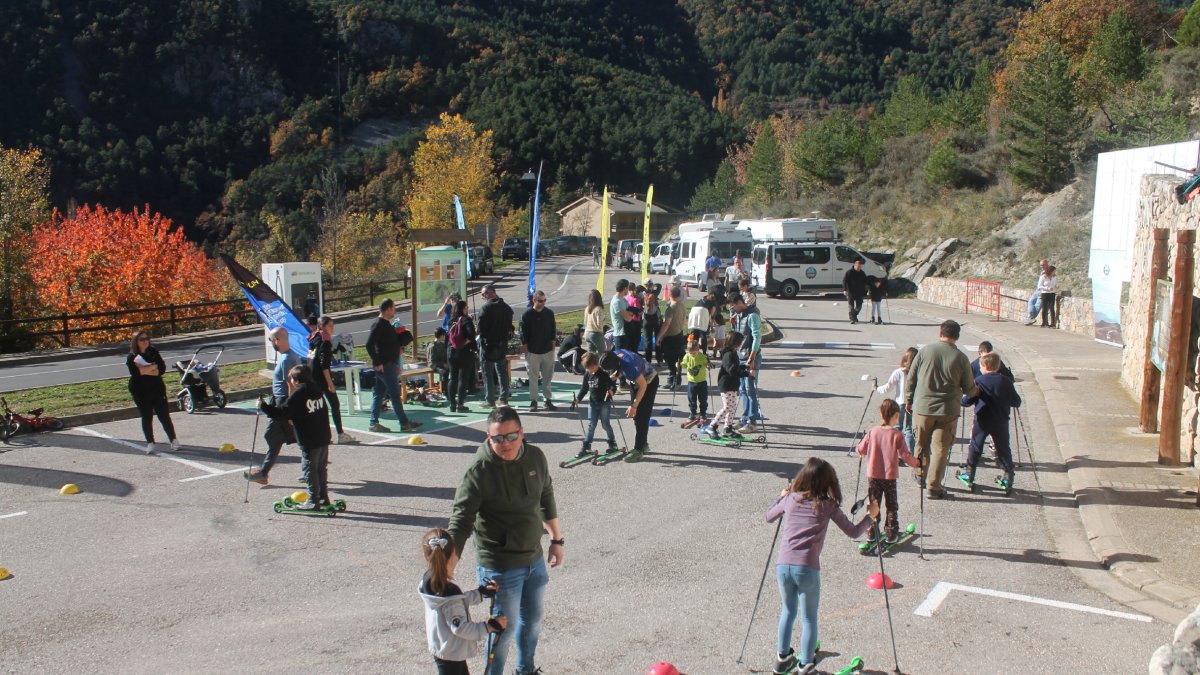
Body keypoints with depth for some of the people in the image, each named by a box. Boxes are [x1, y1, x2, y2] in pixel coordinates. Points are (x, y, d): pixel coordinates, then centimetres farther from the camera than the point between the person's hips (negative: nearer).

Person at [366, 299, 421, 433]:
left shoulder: (385, 324, 16)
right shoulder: (379, 324, -15)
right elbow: (369, 344, -23)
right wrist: (377, 363, -21)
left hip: (389, 364, 10)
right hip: (384, 366, -10)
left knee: (378, 394, 10)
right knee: (395, 394, -5)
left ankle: (374, 423, 14)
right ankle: (404, 423, 0)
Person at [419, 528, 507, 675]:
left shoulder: (429, 581, -6)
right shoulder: (449, 593, -33)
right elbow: (460, 627, -27)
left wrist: (481, 592, 5)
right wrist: (489, 626, -20)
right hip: (450, 652, -9)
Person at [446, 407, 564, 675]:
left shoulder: (535, 456, -5)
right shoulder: (479, 470, -23)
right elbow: (461, 521, -25)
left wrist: (557, 539, 15)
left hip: (535, 559, 6)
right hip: (500, 566, -6)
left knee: (532, 621, 24)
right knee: (504, 629, 6)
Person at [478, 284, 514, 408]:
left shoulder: (486, 307, -15)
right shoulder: (506, 307, 8)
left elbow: (481, 327, -15)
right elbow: (509, 326, 12)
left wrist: (482, 339, -2)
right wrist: (505, 337, 14)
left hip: (489, 343, -6)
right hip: (502, 344, 6)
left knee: (488, 373, 1)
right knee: (502, 371, 13)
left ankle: (490, 400, 1)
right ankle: (503, 398, 14)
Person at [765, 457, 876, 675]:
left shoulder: (790, 499, 10)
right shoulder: (828, 505, 2)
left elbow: (768, 517, 27)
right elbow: (853, 532, 9)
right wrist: (870, 516, 24)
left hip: (783, 565, 3)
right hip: (807, 568, -3)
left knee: (787, 611, 24)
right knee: (808, 618, 12)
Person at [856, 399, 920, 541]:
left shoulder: (872, 432, -5)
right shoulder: (897, 435, -13)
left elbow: (861, 449, 2)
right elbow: (905, 455, -12)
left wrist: (861, 453, 25)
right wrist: (916, 463, 5)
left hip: (873, 475, 2)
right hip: (890, 476, -2)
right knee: (892, 506, 11)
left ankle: (872, 532, 16)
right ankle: (891, 533, 12)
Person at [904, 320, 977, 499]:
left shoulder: (925, 351, -4)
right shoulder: (961, 358, -5)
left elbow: (910, 378, 1)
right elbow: (970, 389, 0)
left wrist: (908, 400, 14)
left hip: (922, 407, 1)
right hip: (948, 410, -1)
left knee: (922, 444, 18)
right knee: (941, 448, 5)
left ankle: (921, 476, 34)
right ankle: (933, 486, 5)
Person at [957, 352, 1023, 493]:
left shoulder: (978, 381, -8)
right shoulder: (1005, 382, -2)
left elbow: (967, 400, -8)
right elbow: (1017, 402, 2)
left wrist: (961, 399, 14)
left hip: (982, 422, -1)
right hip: (1001, 422, 1)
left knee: (975, 447, 11)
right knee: (1003, 448, 12)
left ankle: (969, 474, 17)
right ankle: (1008, 475, 12)